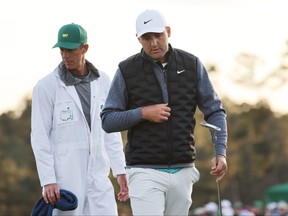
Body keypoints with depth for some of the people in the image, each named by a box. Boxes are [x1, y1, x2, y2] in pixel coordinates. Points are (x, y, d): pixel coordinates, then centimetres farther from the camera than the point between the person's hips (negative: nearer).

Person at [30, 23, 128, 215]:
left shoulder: (102, 81, 8)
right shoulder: (46, 86, -6)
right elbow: (40, 137, -7)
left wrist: (120, 171, 9)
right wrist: (48, 181, -14)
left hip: (99, 176, 4)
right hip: (65, 178, -4)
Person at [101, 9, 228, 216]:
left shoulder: (192, 65, 5)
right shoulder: (127, 71, -1)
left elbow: (215, 111, 6)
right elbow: (108, 121, 2)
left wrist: (220, 152, -8)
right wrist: (143, 113, -13)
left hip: (183, 171, 3)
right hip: (145, 173, -3)